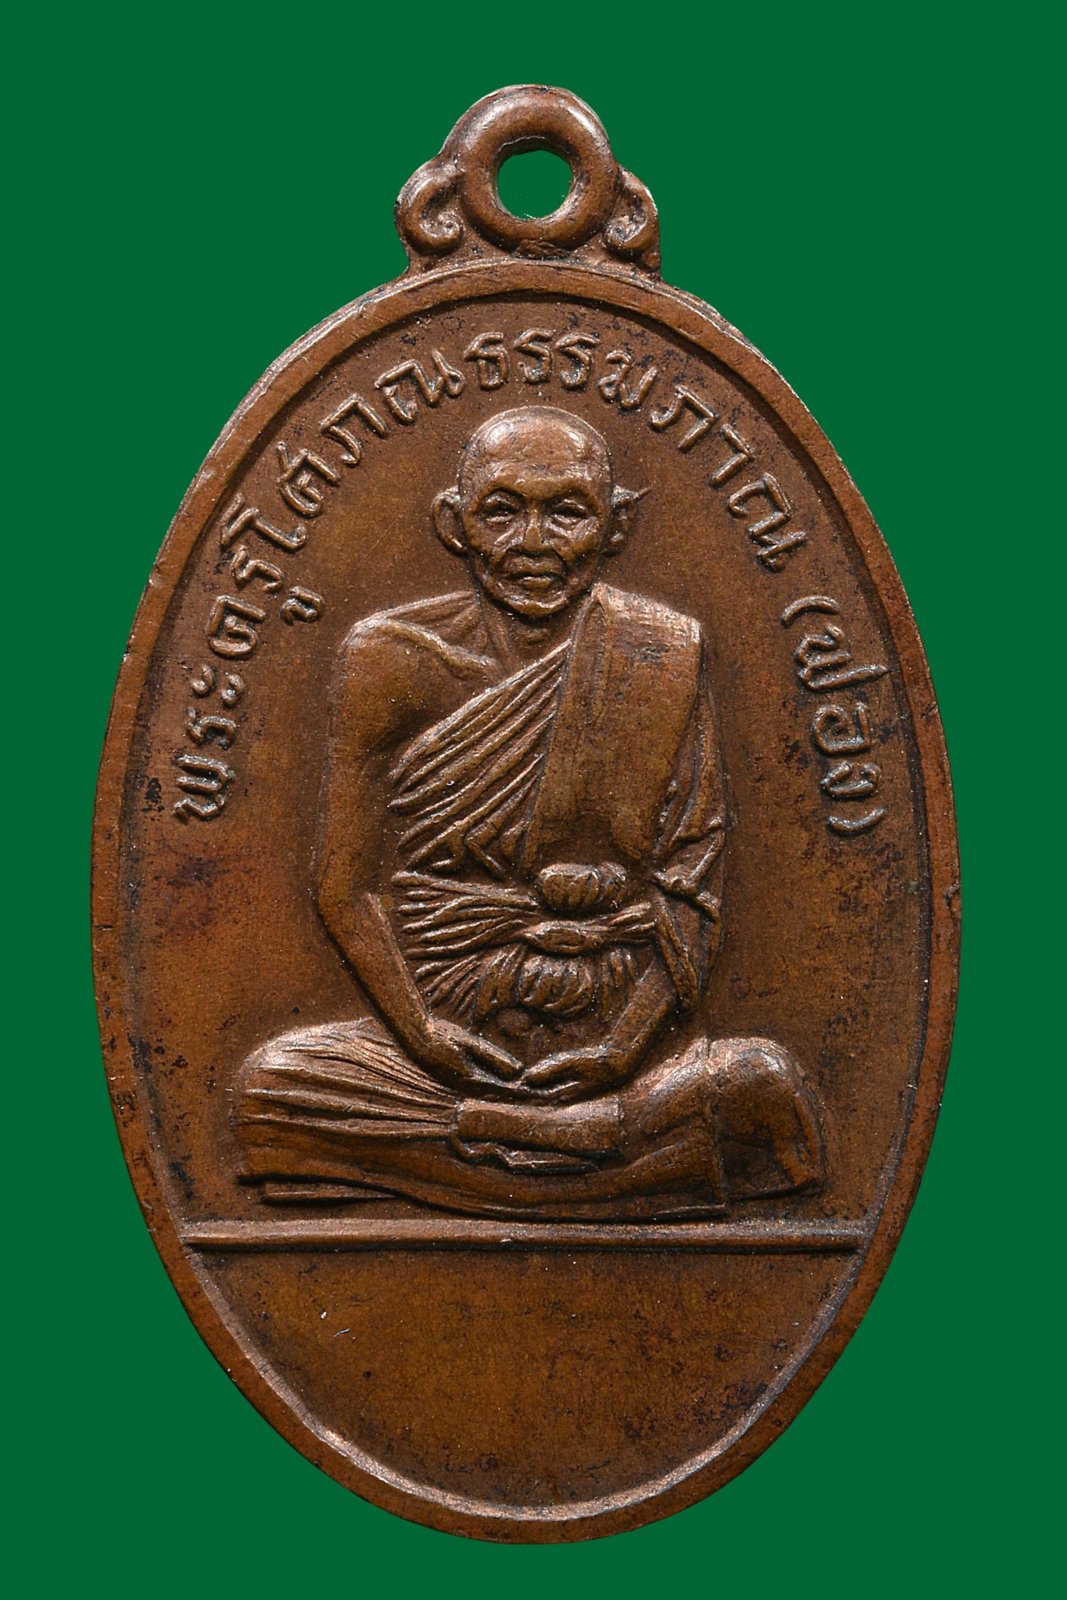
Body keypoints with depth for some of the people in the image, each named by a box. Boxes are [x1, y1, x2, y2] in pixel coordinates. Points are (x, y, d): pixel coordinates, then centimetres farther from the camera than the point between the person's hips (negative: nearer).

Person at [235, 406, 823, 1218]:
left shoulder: (665, 657, 0)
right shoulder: (395, 657, -1)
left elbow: (694, 885, -2)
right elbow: (349, 886, 0)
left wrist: (624, 1044, -12)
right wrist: (423, 1034, -11)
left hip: (617, 1032, -1)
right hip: (446, 1031, 1)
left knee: (761, 1081, -25)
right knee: (274, 1082, -19)